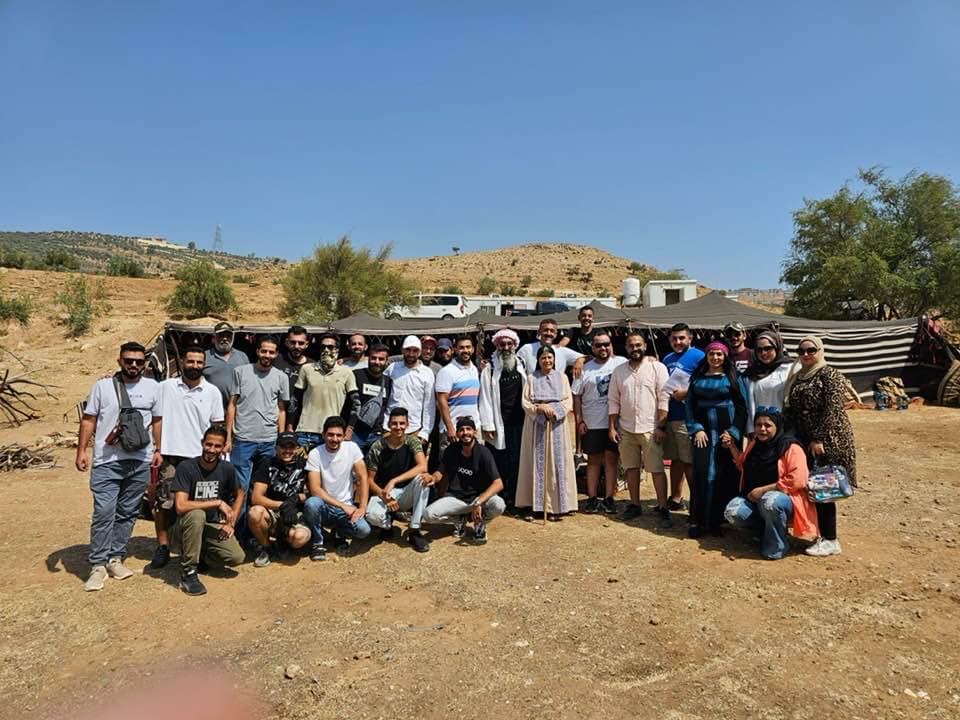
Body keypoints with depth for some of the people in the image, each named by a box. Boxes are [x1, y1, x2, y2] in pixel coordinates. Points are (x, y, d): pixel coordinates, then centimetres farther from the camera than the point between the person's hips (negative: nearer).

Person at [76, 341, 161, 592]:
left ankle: (115, 558, 21)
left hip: (140, 461, 2)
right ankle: (98, 565, 3)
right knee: (104, 512, -6)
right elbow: (88, 420, 4)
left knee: (127, 513, 9)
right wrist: (81, 451, -2)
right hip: (107, 462, -2)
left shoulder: (152, 387, 7)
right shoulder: (103, 385, 2)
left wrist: (157, 450, 10)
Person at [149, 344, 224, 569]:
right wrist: (156, 451, -2)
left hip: (200, 457, 0)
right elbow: (158, 421, 4)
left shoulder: (212, 392, 4)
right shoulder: (166, 387, 3)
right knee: (163, 503, 3)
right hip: (170, 456, 0)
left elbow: (217, 426, 6)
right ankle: (163, 547, 17)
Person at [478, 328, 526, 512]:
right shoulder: (490, 369, -1)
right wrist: (487, 425, -9)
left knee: (515, 461, 3)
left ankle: (513, 498, 12)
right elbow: (485, 398, -4)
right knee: (498, 462, 0)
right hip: (498, 423, -3)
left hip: (518, 422, 3)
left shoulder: (521, 366, 11)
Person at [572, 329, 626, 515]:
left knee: (611, 458, 3)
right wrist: (579, 420, -1)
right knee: (593, 460, 9)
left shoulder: (621, 363, -1)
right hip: (591, 423, 1)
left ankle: (609, 498, 11)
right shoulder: (585, 369, 4)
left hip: (614, 422, -1)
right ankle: (592, 498, 15)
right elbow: (576, 395, 5)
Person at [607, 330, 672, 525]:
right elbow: (614, 401, 11)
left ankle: (662, 508, 5)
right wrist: (612, 427, 5)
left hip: (650, 428, -4)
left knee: (657, 469, -3)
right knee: (631, 468, 11)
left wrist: (661, 426, -11)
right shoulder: (619, 371, 9)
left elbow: (664, 399, -6)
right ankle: (634, 505, 22)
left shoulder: (657, 367, -2)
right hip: (626, 429, 4)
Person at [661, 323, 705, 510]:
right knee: (675, 460, 15)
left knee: (689, 462, -4)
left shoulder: (698, 356, -6)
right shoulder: (667, 359, 17)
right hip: (668, 416, 7)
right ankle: (675, 498, 25)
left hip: (687, 418, -7)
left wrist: (685, 393, -17)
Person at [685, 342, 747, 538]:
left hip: (726, 429, -1)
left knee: (726, 474, -1)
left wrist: (733, 432, -9)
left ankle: (718, 519, 8)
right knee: (702, 473, -4)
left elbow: (742, 406, 0)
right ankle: (698, 520, 1)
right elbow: (690, 404, 6)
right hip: (703, 430, 1)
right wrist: (696, 428, -7)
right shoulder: (697, 378, 10)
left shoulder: (733, 377, 5)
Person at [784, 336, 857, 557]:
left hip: (827, 441, -7)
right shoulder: (797, 376, 14)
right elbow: (792, 409, 17)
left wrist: (819, 438, -21)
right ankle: (822, 535, 21)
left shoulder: (829, 374, -8)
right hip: (804, 441, 7)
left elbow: (832, 409, -17)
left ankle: (830, 540, 7)